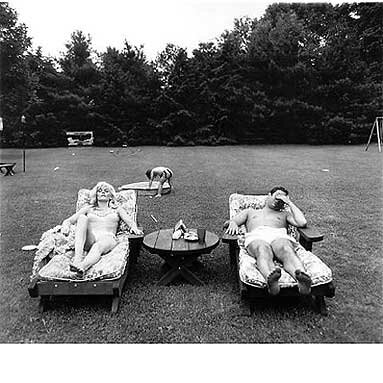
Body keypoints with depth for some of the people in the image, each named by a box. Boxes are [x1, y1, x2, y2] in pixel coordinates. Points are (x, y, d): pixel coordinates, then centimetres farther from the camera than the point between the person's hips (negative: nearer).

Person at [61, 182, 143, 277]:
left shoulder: (117, 209, 25)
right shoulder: (88, 209, 27)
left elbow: (130, 222, 11)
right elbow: (68, 220, 20)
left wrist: (134, 228, -14)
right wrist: (66, 225, -5)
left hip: (108, 238, -1)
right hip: (89, 239, 2)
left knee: (98, 246, -37)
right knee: (82, 217, -27)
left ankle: (82, 267, -67)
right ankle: (78, 257, -42)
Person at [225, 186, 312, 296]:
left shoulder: (284, 214, 38)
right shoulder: (250, 212, 38)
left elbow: (302, 223, 17)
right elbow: (230, 222, 23)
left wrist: (290, 203, 25)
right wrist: (233, 223, -3)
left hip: (279, 236, 1)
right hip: (256, 237, -1)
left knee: (287, 250, -38)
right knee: (263, 251, -40)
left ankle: (300, 276, -68)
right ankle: (270, 277, -70)